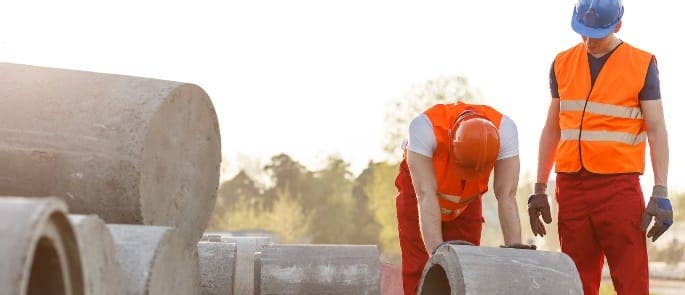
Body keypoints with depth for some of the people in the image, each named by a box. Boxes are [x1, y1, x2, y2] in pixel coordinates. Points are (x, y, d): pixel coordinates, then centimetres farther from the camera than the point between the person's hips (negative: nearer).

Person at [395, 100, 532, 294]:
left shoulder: (504, 129, -33)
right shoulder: (425, 127, -41)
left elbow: (507, 196, -32)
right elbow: (426, 195, -45)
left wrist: (514, 246, -43)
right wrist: (437, 250, -54)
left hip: (467, 200, 2)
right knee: (419, 272, -11)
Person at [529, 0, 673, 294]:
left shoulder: (641, 64, 1)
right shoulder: (562, 64, 12)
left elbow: (656, 131, -1)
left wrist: (660, 194, -8)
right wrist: (539, 189, 14)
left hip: (619, 185, -4)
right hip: (571, 187, 4)